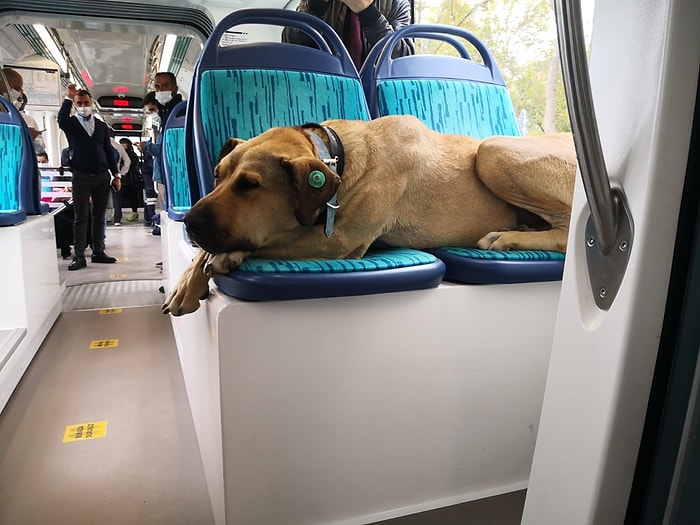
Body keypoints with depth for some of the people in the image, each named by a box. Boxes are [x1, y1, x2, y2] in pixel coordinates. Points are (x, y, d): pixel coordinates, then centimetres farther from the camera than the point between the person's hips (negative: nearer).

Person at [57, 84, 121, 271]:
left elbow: (109, 151, 12)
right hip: (81, 176, -3)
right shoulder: (71, 124, 5)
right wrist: (68, 98, -24)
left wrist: (116, 175, 7)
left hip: (102, 176, 3)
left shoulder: (102, 125, 13)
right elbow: (61, 120, -20)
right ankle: (79, 256, -1)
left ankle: (98, 252, 13)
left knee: (99, 217, 6)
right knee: (80, 217, -3)